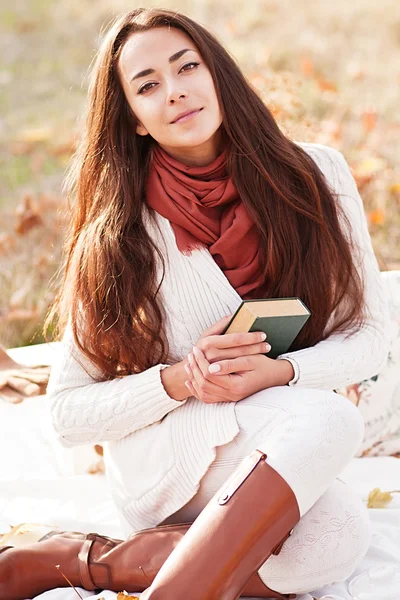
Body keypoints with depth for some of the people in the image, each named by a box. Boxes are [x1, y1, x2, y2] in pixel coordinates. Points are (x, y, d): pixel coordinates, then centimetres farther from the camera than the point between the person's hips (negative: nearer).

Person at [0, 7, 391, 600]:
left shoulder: (318, 174, -3)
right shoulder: (121, 235, -7)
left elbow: (369, 336, 1)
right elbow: (69, 413, -4)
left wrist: (278, 371, -19)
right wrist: (178, 380, -22)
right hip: (164, 463, -2)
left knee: (337, 539, -34)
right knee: (328, 419, -35)